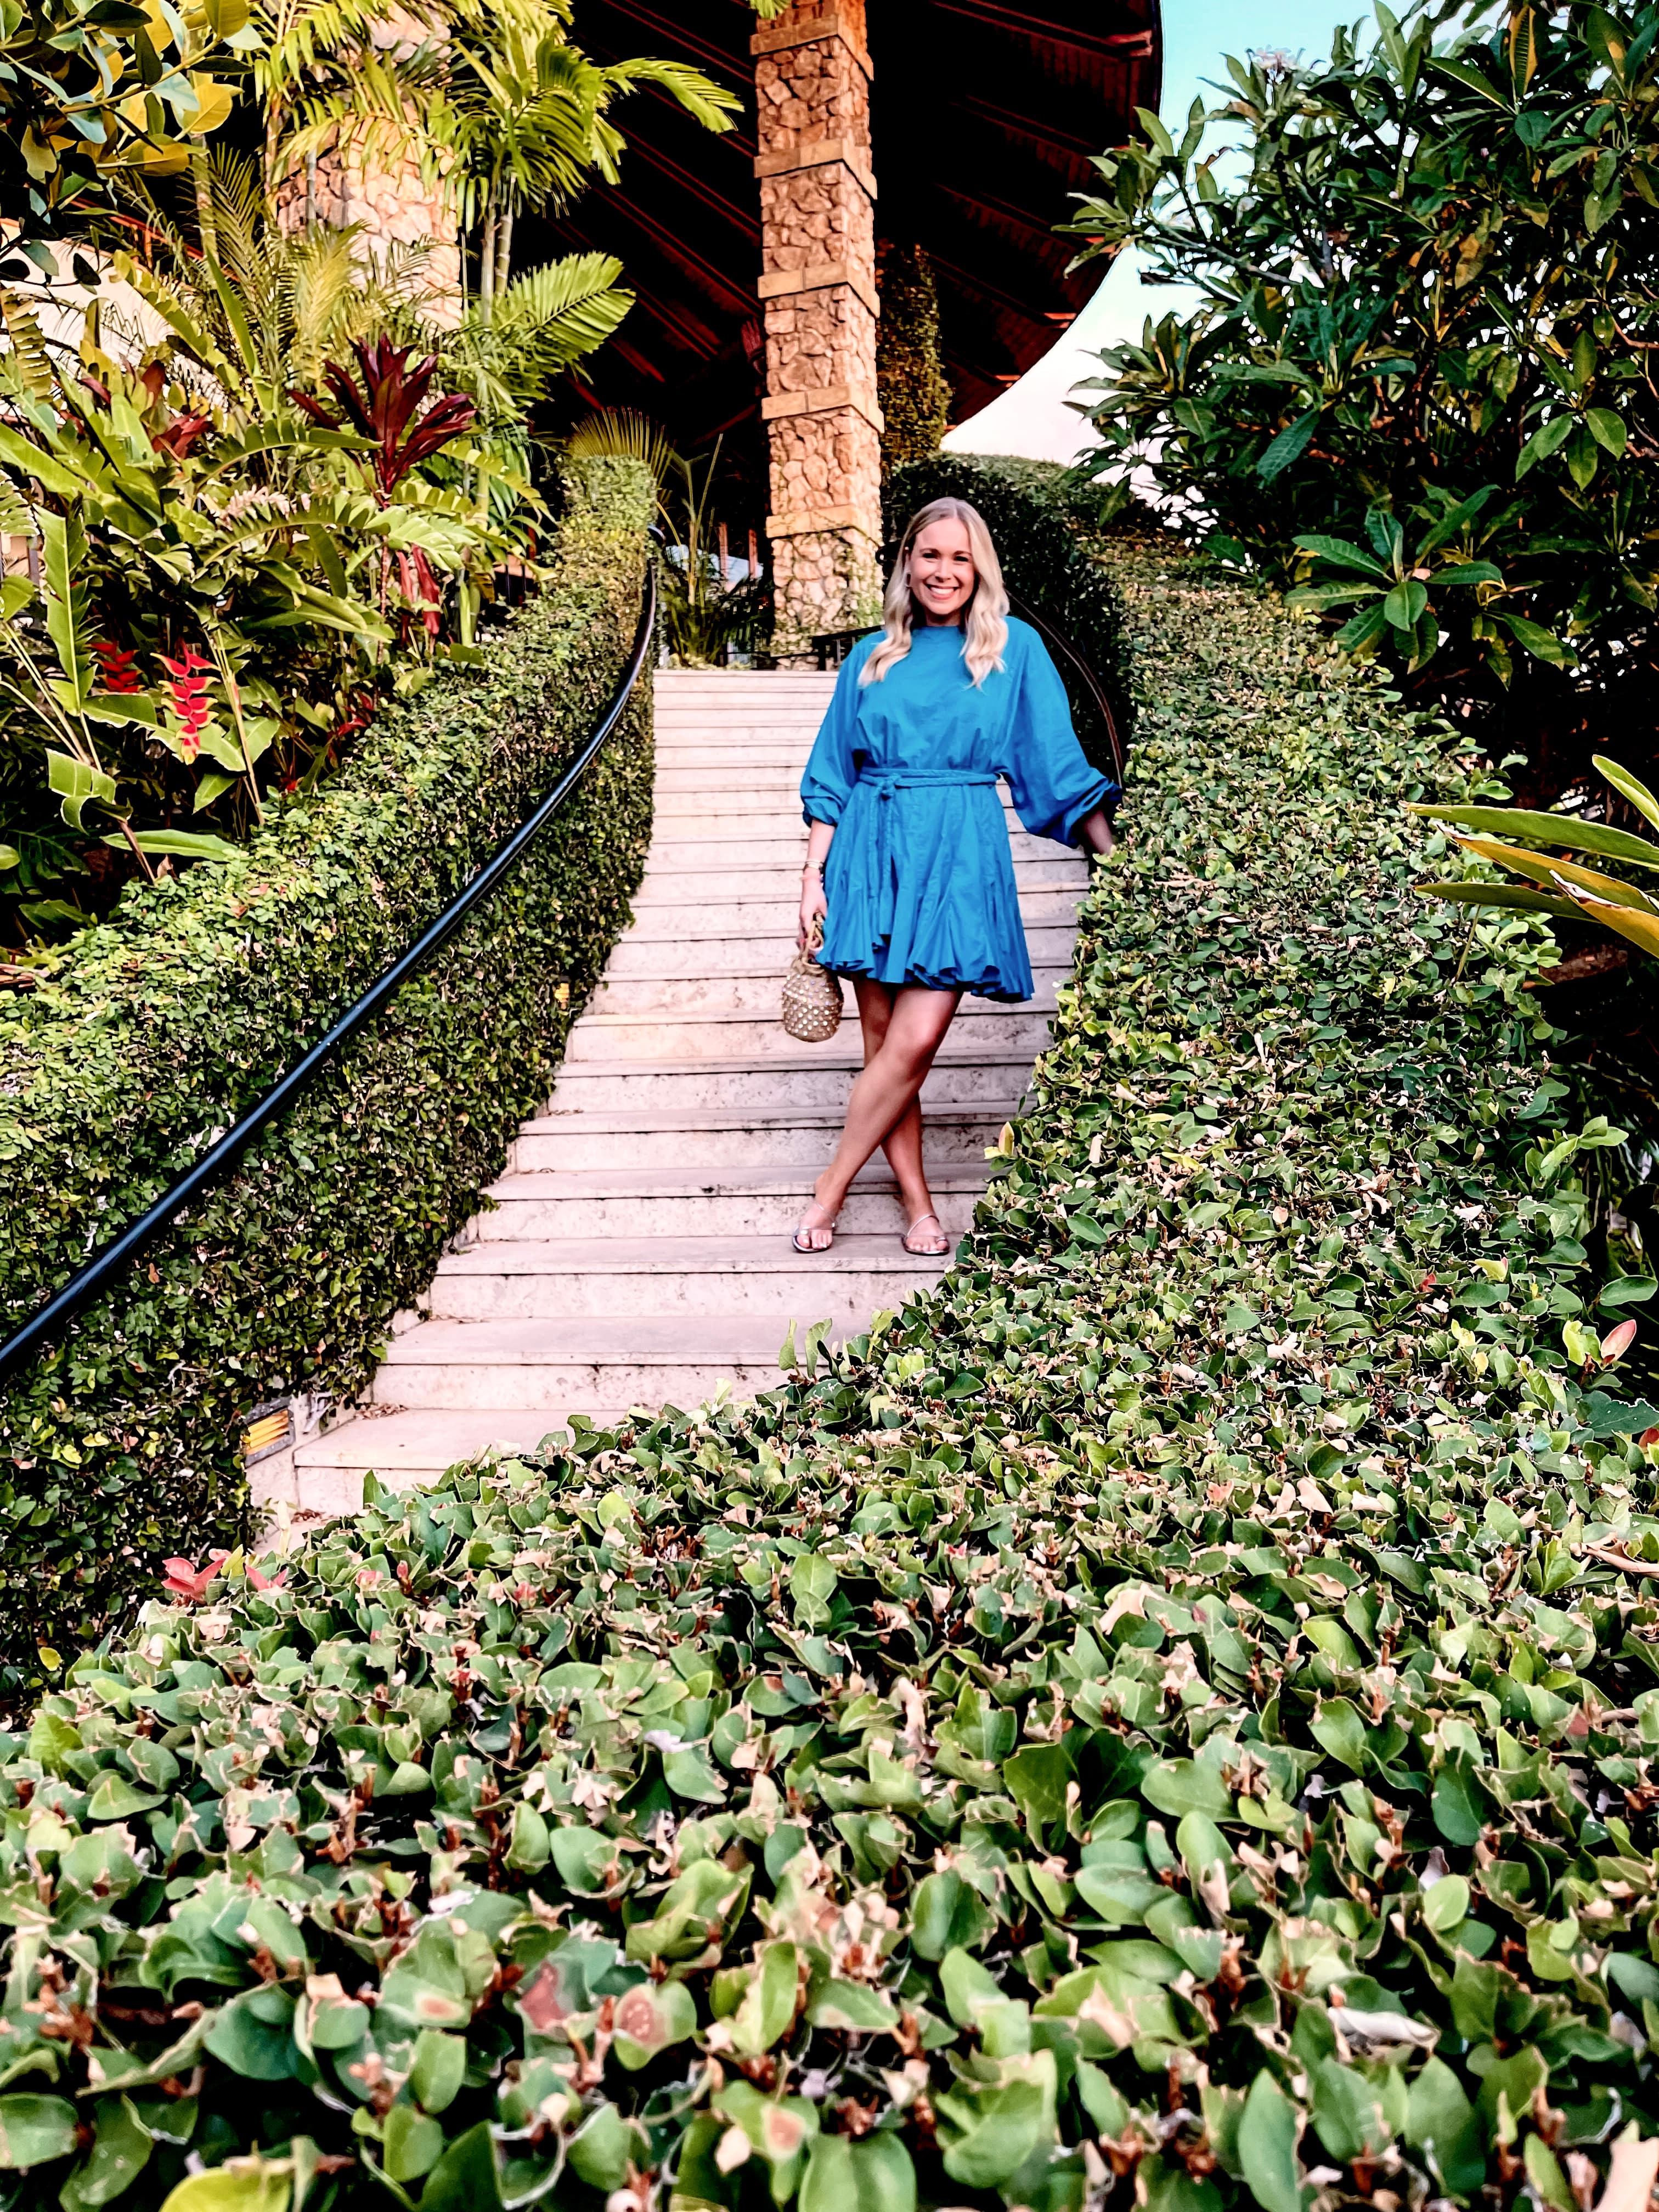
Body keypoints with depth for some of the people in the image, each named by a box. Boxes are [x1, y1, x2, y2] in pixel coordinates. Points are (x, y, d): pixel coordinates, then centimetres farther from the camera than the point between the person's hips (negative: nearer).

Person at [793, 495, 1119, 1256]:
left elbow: (1059, 767, 6)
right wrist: (813, 878, 6)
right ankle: (917, 1201, 15)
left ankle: (830, 1189, 4)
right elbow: (832, 779, 13)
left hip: (959, 856, -2)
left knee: (911, 1045, -12)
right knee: (883, 1044, 2)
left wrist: (1117, 864, 0)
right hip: (872, 852, 3)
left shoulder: (1016, 649, 7)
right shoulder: (872, 657, 12)